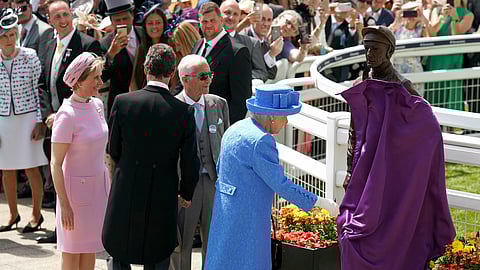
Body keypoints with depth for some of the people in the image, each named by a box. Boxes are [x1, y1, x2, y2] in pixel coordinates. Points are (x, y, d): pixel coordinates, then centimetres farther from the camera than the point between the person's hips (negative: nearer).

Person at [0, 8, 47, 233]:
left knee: (31, 170, 2)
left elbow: (38, 90, -3)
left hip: (27, 119, -3)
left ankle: (36, 214, 15)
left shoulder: (30, 57, -7)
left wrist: (40, 122, -7)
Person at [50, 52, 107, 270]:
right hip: (76, 188, -7)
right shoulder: (66, 115, -19)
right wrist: (64, 205, -19)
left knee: (91, 251, 14)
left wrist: (107, 187, 16)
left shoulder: (97, 105, 4)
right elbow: (56, 165, -18)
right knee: (72, 253, 5)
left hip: (98, 185, 7)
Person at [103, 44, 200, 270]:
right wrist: (186, 193, 14)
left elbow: (114, 150, 1)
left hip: (126, 194, 0)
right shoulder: (184, 111, -10)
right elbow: (190, 163, -4)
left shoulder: (123, 101, -10)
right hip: (163, 199, 0)